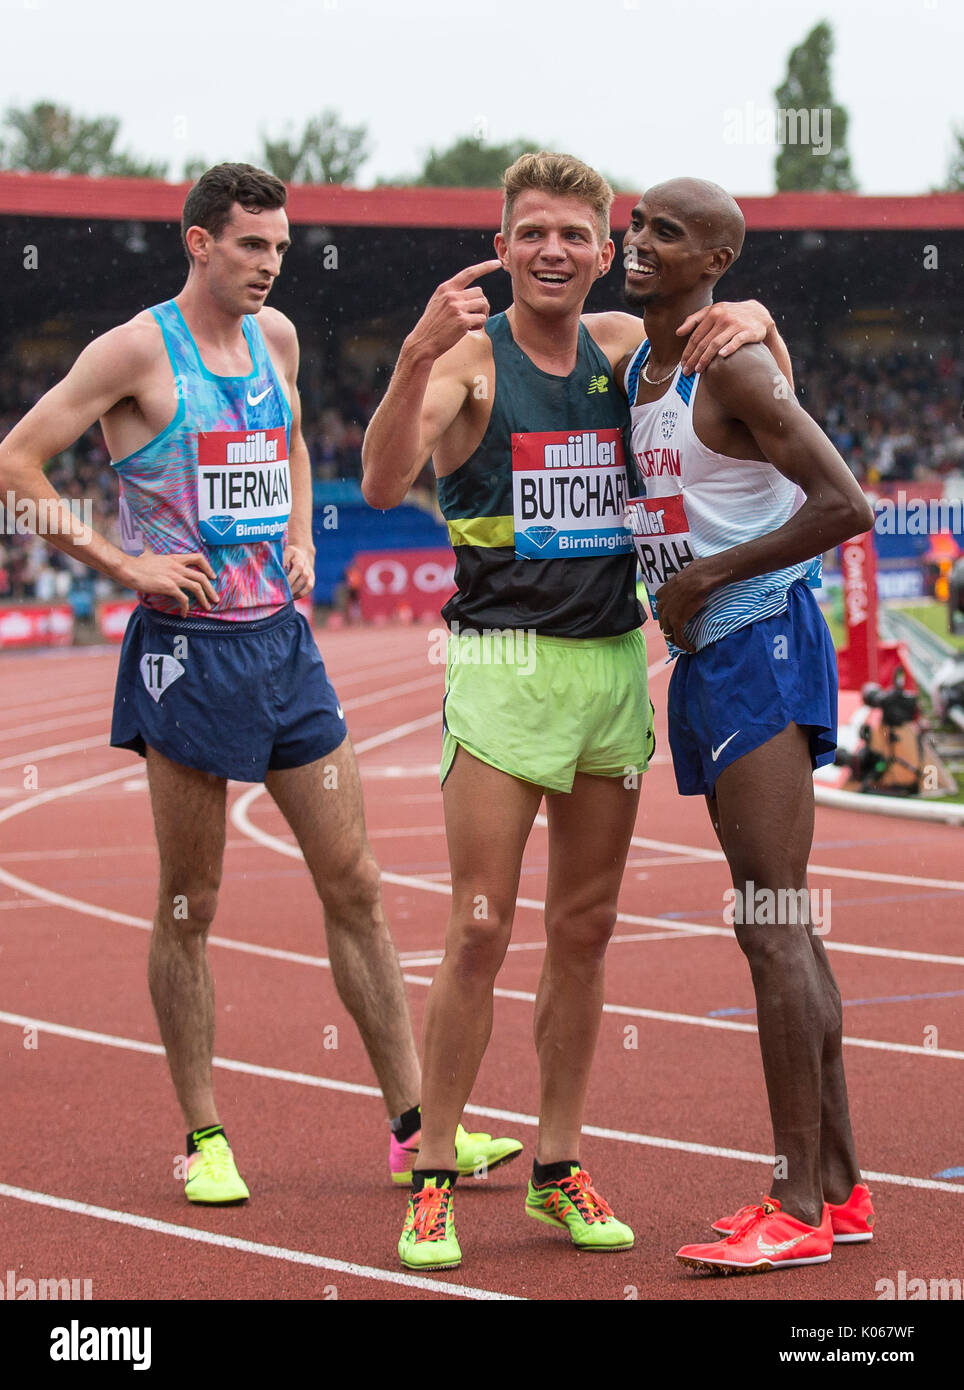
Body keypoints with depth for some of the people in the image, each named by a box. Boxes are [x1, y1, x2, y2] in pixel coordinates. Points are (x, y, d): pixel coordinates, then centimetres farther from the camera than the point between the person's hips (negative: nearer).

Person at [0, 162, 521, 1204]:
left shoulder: (274, 337, 10)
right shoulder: (138, 350, -9)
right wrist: (121, 563, -14)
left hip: (284, 641, 6)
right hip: (188, 647, -6)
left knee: (353, 885, 5)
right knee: (188, 908, 2)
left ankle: (414, 1127, 10)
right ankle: (205, 1141, 12)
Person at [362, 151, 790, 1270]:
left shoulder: (623, 343, 8)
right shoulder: (471, 357, -6)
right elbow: (383, 483, -21)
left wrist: (752, 322, -3)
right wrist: (417, 355, -38)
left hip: (615, 661, 5)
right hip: (504, 663, -5)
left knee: (584, 931, 9)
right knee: (481, 932, -7)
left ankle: (558, 1168, 18)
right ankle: (433, 1177, 2)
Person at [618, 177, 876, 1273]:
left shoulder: (732, 367, -13)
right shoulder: (629, 371, 14)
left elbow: (844, 504, -21)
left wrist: (707, 576, -17)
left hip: (759, 644, -10)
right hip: (702, 657, 10)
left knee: (774, 926, -12)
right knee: (777, 929, 11)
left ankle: (798, 1209, -11)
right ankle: (838, 1186, 17)